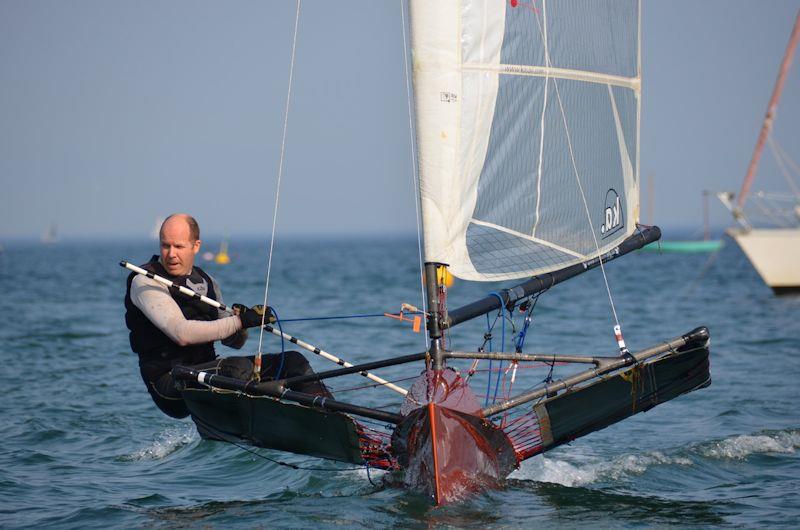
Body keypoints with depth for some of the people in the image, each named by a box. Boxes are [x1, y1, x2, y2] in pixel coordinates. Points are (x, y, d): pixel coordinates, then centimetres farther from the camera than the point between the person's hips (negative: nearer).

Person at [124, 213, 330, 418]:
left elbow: (235, 342, 18)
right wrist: (240, 321, -22)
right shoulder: (146, 283, -7)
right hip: (169, 382, -7)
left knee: (293, 361, -2)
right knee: (238, 367, -34)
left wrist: (242, 324, -6)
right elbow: (182, 334, -23)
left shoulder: (206, 281, 16)